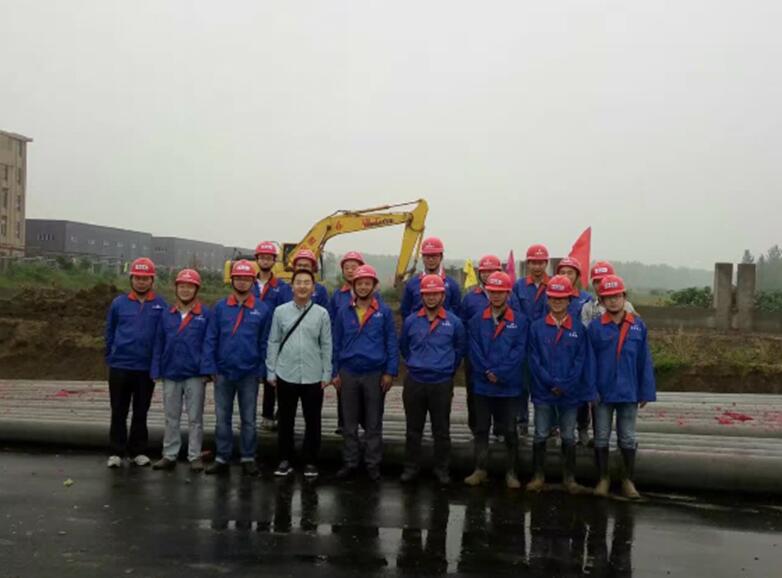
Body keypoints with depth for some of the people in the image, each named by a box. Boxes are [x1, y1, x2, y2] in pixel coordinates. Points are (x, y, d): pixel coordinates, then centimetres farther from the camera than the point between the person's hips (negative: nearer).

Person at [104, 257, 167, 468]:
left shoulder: (160, 305, -1)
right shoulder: (119, 303, 2)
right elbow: (110, 333, 9)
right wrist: (111, 357, 5)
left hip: (147, 368, 0)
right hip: (120, 366, 0)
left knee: (141, 412, 10)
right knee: (119, 412, 6)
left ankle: (138, 451, 19)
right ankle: (116, 452, 14)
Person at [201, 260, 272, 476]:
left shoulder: (262, 309, -1)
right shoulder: (220, 307, 1)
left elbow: (264, 342, 1)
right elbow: (210, 339, 1)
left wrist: (262, 370, -4)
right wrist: (209, 367, -5)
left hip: (249, 373, -1)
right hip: (223, 372, 1)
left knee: (248, 419, 8)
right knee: (222, 418, 9)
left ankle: (248, 459, 19)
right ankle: (222, 458, 19)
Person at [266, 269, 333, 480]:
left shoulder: (322, 314, 1)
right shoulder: (280, 311, 2)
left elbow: (326, 346, 2)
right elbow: (273, 342, 5)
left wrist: (326, 374, -1)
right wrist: (271, 371, 1)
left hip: (313, 377, 0)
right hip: (285, 375, 1)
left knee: (312, 421, 6)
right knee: (285, 420, 10)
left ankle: (310, 462, 17)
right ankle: (285, 460, 22)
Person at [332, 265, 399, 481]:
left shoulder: (384, 312, -2)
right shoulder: (344, 313, 4)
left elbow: (392, 344, -1)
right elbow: (336, 344, 8)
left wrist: (390, 372, -7)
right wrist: (335, 373, 4)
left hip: (375, 374, -2)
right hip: (348, 373, 2)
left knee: (373, 423, 7)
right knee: (350, 423, 9)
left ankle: (373, 464, 17)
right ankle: (350, 463, 19)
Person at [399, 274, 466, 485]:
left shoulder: (454, 322, -2)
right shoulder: (411, 321, 1)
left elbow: (460, 349, 10)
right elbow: (403, 347, 15)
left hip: (442, 384, -1)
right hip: (414, 382, 1)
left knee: (441, 430, 7)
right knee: (413, 429, 10)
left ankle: (442, 469, 19)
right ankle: (411, 467, 21)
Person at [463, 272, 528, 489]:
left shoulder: (519, 321, -1)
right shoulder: (477, 320, 4)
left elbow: (519, 352, -8)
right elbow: (474, 351, -2)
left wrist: (499, 373, -15)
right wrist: (487, 372, -13)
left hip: (509, 386, -2)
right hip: (482, 384, 2)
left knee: (509, 431, 7)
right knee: (481, 429, 10)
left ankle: (511, 472, 18)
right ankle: (480, 470, 20)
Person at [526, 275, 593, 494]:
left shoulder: (578, 328, 0)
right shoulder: (537, 327, -1)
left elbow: (581, 360, -3)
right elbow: (534, 359, -3)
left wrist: (566, 385, -11)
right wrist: (551, 383, -12)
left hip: (570, 393, 0)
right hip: (543, 392, 0)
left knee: (568, 437, 10)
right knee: (540, 435, 7)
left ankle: (569, 477, 22)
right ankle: (538, 475, 19)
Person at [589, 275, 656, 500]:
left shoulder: (638, 326, -2)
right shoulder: (595, 327, -7)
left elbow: (645, 361, 0)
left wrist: (646, 392, -1)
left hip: (628, 393, 1)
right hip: (602, 393, -1)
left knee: (627, 439, 12)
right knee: (601, 438, 11)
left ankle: (628, 480, 27)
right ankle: (603, 479, 25)